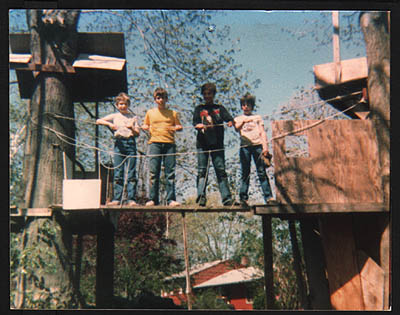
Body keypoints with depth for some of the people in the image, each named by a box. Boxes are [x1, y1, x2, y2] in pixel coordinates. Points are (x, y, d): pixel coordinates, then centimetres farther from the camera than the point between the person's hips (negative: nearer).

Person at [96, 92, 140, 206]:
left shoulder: (133, 117, 15)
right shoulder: (114, 116, 14)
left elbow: (138, 133, 10)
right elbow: (98, 121, 7)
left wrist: (132, 128, -10)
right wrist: (109, 124, -8)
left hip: (130, 143, 0)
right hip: (119, 143, 0)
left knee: (131, 173, -4)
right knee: (118, 173, 0)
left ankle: (131, 199, -4)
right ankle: (117, 199, 3)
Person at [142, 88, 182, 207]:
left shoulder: (173, 113, 16)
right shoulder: (150, 112, 17)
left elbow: (179, 127, 18)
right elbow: (145, 125, 23)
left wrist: (176, 128, -4)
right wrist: (145, 127, 1)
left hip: (169, 143, 0)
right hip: (155, 143, 0)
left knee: (170, 172, -4)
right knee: (154, 172, -5)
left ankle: (171, 199, -3)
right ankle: (153, 199, -1)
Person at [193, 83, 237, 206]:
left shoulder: (219, 108, 17)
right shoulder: (199, 108, 18)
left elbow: (228, 117, 2)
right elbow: (195, 123, 6)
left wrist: (231, 122, -21)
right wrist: (199, 126, -17)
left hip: (217, 144, 0)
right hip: (202, 144, 0)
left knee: (221, 170, -3)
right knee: (202, 171, -6)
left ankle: (227, 198, -6)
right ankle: (201, 197, -10)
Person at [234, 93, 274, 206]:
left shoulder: (257, 117, 21)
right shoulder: (238, 119, 20)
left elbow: (262, 132, 13)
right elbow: (236, 128, -1)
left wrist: (265, 146, 0)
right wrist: (243, 121, -20)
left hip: (257, 145, 0)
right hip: (245, 146, 0)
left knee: (262, 172, -6)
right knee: (245, 173, -3)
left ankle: (268, 196, -8)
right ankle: (243, 198, -4)